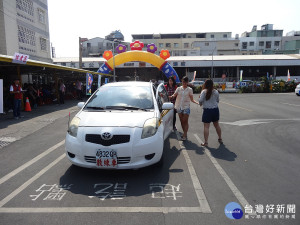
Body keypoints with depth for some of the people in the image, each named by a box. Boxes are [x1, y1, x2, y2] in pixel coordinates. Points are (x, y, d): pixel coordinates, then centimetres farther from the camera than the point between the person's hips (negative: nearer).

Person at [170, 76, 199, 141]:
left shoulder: (189, 89, 2)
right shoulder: (179, 88, 7)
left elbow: (192, 99, 1)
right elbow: (173, 96, -4)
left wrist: (197, 102, -16)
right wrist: (168, 97, -23)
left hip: (186, 107, -3)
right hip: (179, 107, 3)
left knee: (185, 121, -4)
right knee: (182, 121, 9)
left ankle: (185, 135, 0)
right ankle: (185, 133, 23)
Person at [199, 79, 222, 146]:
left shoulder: (204, 91, -11)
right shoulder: (216, 91, 1)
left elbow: (200, 100, -14)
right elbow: (217, 101, 11)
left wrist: (200, 104, 7)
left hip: (207, 110, -4)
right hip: (215, 109, 5)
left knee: (206, 127, -1)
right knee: (217, 125, 20)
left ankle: (205, 142, 0)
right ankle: (220, 139, 33)